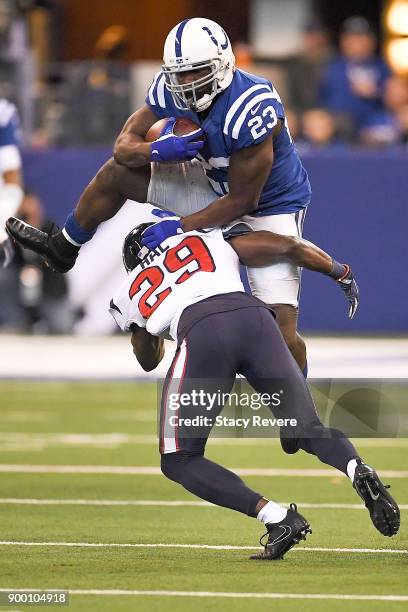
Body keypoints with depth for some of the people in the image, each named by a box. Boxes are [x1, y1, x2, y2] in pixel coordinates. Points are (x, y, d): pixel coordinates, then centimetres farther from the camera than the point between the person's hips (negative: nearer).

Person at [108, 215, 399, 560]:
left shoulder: (127, 296, 33)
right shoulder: (210, 239, 35)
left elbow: (148, 361, 47)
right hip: (254, 316, 2)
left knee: (179, 462, 9)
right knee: (309, 431, 13)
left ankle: (278, 518, -12)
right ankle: (359, 472, -23)